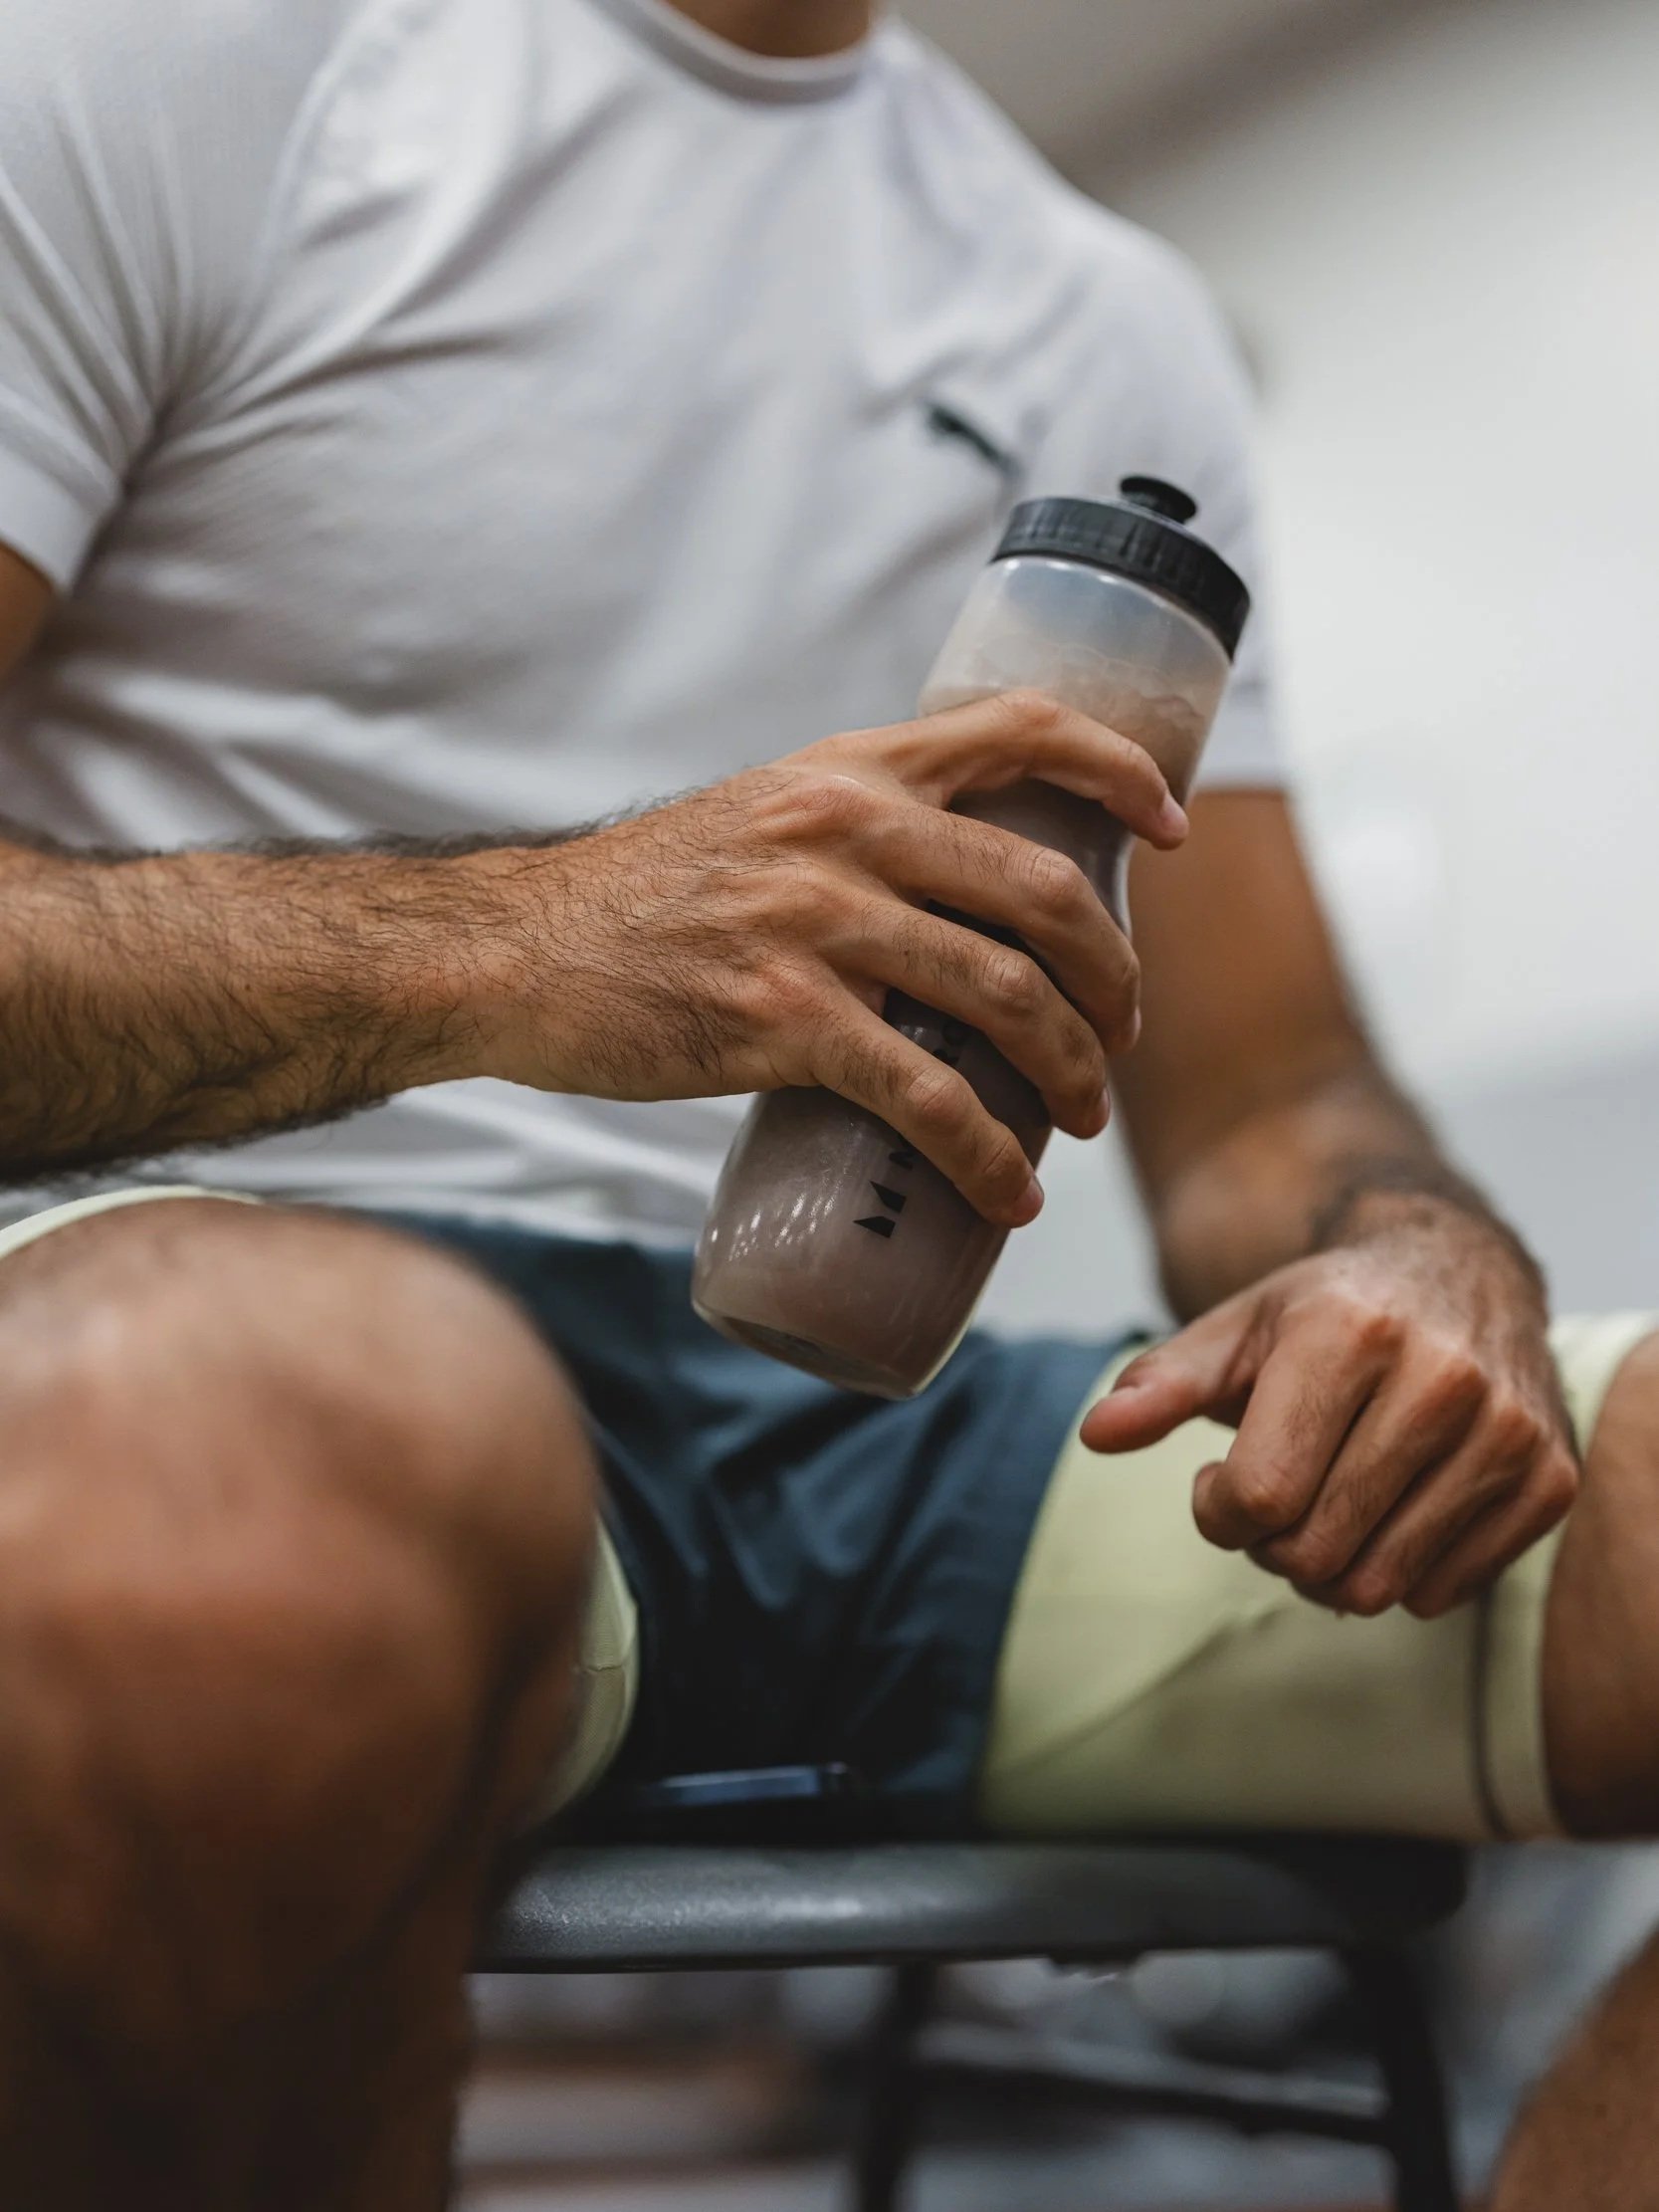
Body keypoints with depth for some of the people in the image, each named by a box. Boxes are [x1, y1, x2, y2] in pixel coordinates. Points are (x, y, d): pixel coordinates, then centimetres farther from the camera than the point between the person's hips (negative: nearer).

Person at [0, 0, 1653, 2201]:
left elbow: (1268, 1103, 16)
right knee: (229, 1487, -41)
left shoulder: (1123, 328, 19)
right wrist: (488, 946, -22)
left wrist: (1425, 1266, -8)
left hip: (866, 1414, 5)